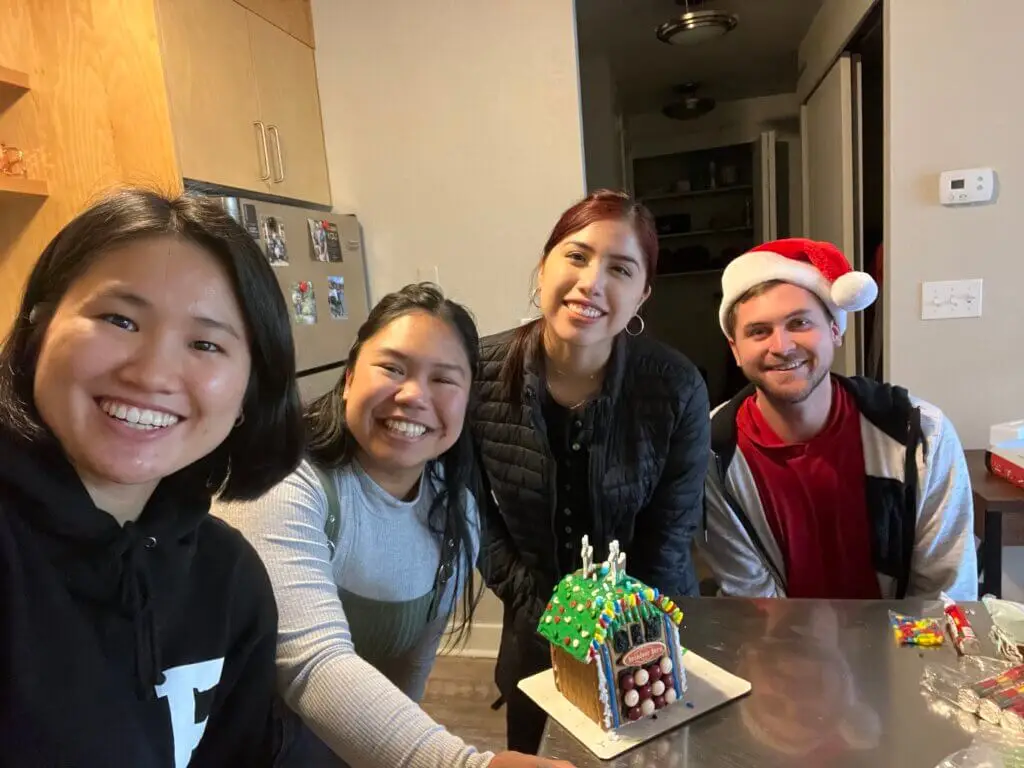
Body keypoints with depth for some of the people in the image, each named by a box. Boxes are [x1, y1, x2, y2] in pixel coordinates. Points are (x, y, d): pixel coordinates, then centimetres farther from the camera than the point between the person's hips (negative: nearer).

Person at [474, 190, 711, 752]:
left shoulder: (677, 388, -21)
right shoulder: (479, 375, -19)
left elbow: (669, 537, -12)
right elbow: (475, 514, -9)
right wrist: (542, 615, -11)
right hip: (538, 624, 1)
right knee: (526, 746, 24)